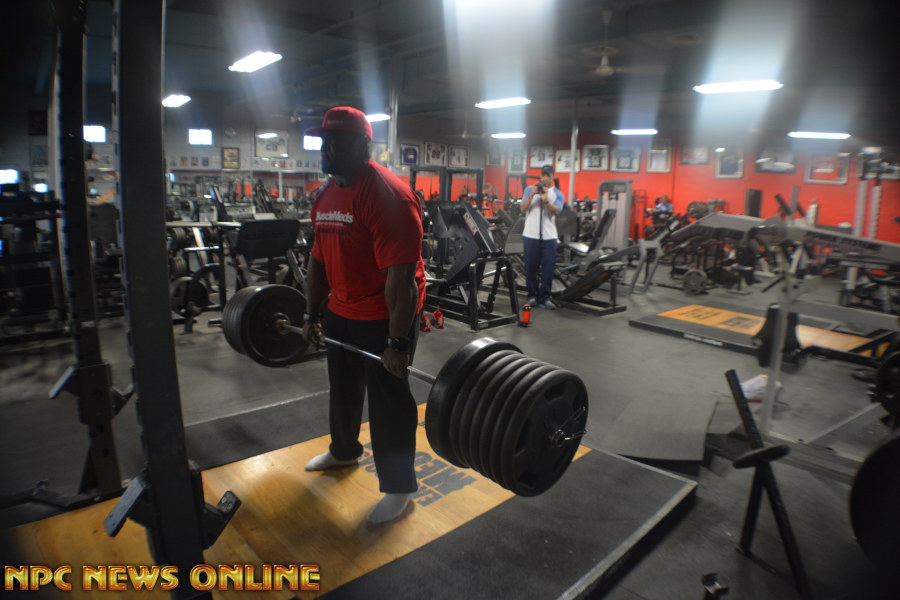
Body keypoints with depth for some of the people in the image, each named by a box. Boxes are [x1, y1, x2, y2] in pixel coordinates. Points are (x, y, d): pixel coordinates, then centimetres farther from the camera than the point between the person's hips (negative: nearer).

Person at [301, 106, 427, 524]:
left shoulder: (388, 195, -22)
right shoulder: (326, 195, 5)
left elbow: (400, 274, -26)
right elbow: (319, 259, 12)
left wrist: (398, 342, -26)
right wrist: (312, 314, 14)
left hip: (386, 315, -8)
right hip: (341, 311, 9)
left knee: (388, 400, 3)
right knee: (343, 389, 24)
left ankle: (399, 486, 22)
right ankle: (344, 451, 49)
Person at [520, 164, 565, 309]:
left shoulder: (558, 194, 8)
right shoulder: (530, 189, 8)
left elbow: (556, 210, -10)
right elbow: (523, 209, -2)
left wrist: (546, 200, -27)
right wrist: (532, 195, -16)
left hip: (549, 236, 1)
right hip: (531, 235, 0)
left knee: (548, 268, -1)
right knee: (531, 267, 4)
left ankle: (544, 298, 5)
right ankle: (532, 295, 15)